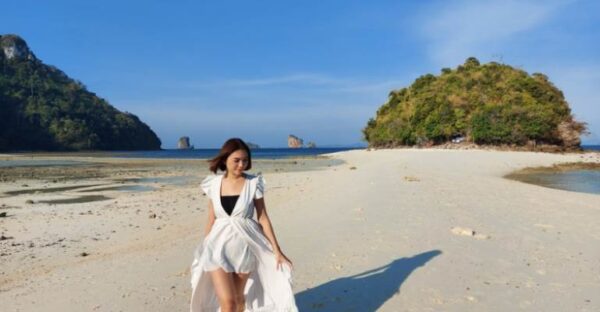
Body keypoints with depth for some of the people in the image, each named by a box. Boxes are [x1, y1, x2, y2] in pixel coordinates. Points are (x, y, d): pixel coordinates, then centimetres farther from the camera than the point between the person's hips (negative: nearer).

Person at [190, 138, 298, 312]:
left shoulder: (254, 183, -6)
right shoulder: (213, 184, -1)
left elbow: (263, 218, -2)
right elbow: (211, 219, 9)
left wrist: (277, 251, -4)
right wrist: (203, 250, 15)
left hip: (244, 246, 0)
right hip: (219, 246, 1)